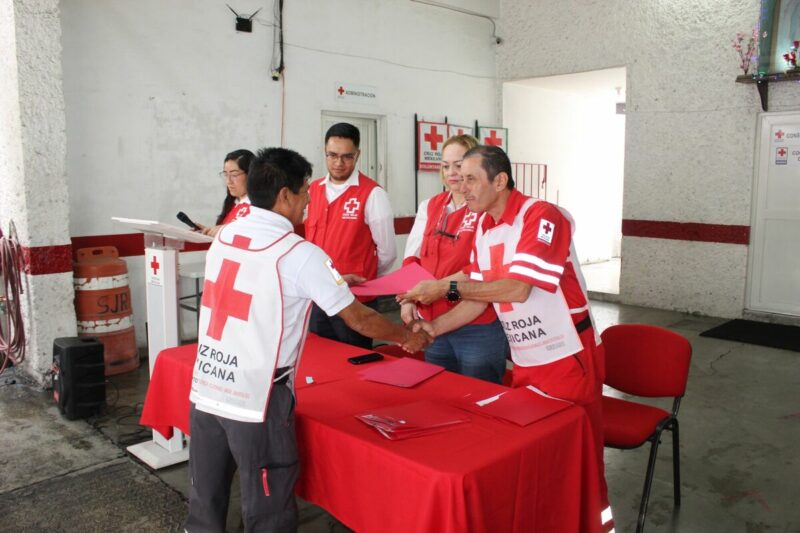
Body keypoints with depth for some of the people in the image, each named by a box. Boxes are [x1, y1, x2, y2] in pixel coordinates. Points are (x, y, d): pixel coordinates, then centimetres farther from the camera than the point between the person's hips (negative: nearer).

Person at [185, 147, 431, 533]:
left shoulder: (223, 236, 5)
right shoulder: (299, 253, -13)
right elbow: (359, 320, -8)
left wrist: (330, 282, 26)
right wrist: (409, 337, 10)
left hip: (205, 388, 6)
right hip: (255, 399, -6)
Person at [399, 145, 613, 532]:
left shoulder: (542, 217, -19)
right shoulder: (483, 228, 5)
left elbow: (518, 288, -27)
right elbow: (480, 298, 7)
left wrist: (447, 287, -26)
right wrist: (434, 327, -3)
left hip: (568, 358, -7)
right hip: (524, 361, 7)